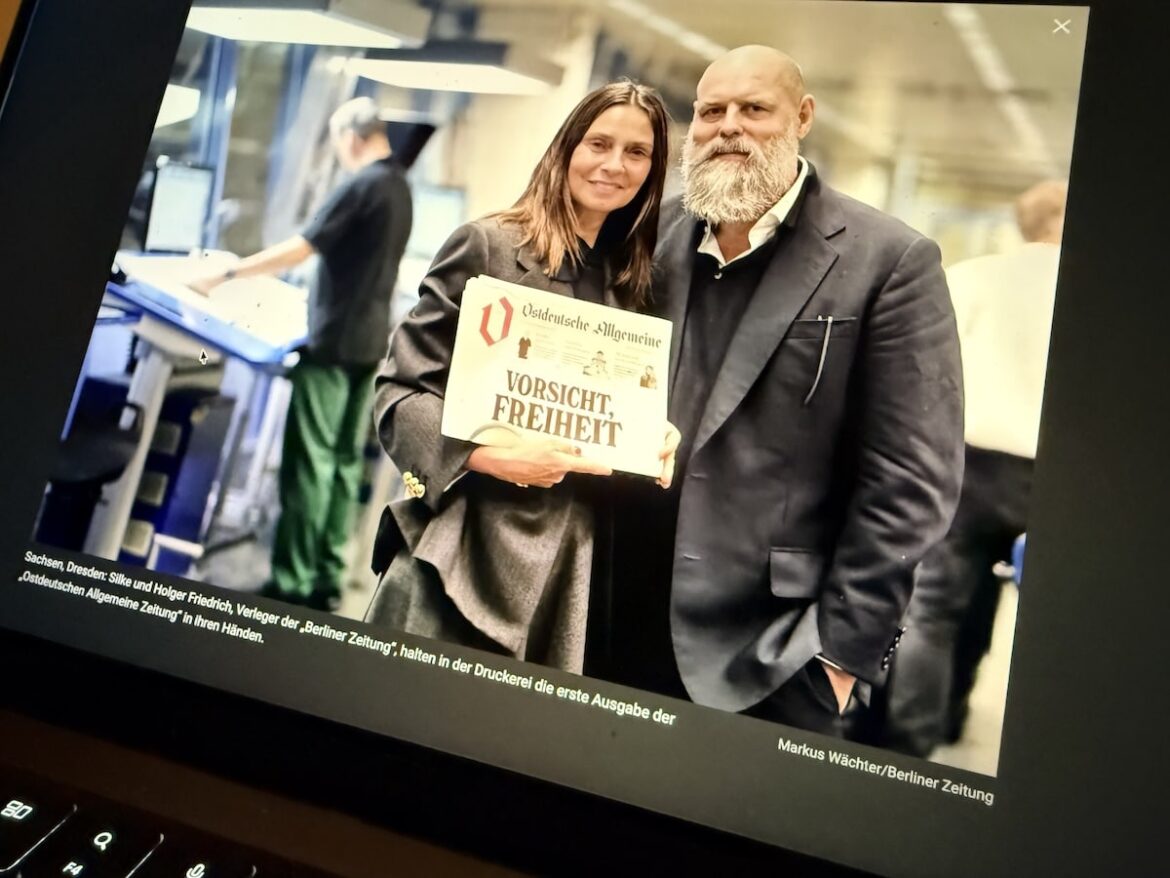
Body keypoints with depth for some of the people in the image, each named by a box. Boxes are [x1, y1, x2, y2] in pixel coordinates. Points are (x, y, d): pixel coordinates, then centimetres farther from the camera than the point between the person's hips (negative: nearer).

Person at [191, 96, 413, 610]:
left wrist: (227, 275, -9)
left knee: (310, 461, -4)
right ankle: (327, 578, 13)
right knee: (345, 461, 9)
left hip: (335, 341, -9)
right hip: (369, 342, 9)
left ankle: (292, 582, 0)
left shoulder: (362, 185, -13)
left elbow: (301, 248, -16)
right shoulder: (399, 186, 14)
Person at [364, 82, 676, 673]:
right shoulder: (489, 246, -2)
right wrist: (493, 456, -19)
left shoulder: (638, 284, 13)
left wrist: (658, 443, -4)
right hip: (463, 557, -4)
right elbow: (400, 390, -5)